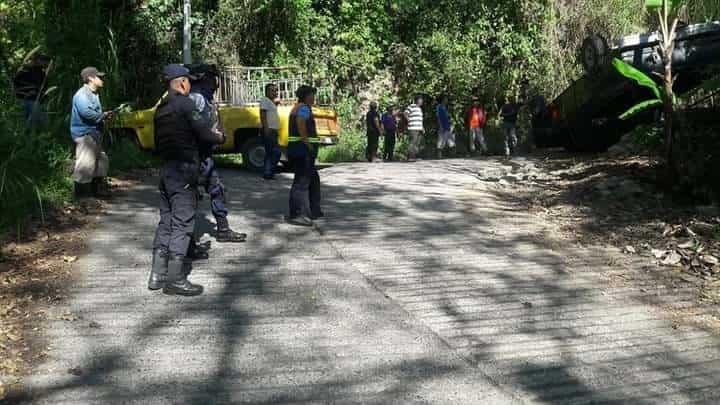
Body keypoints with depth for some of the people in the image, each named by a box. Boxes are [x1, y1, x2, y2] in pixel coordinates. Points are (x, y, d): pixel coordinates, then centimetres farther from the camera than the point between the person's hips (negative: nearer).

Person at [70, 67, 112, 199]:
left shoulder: (93, 94, 19)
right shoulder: (82, 94, -14)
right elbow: (86, 112, -28)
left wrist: (104, 115, 7)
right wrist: (103, 116, -16)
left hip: (94, 133, 11)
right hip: (85, 134, -11)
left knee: (101, 161, 17)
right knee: (85, 164, -10)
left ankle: (95, 190, 27)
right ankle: (81, 193, -3)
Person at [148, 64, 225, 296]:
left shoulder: (161, 108, 16)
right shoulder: (184, 103, -10)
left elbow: (157, 140, 19)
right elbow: (203, 132, -13)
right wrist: (220, 138, 5)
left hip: (165, 169, 9)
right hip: (184, 169, -9)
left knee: (166, 221, 14)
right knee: (182, 223, -6)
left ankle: (158, 274, 17)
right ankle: (175, 279, -5)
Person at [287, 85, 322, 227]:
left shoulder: (298, 108, 21)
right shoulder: (304, 108, -11)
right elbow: (300, 122, -29)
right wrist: (307, 142, -25)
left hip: (298, 150, 11)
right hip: (303, 149, -11)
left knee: (313, 179, 19)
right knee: (302, 181, -11)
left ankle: (313, 211, 26)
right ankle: (297, 215, -11)